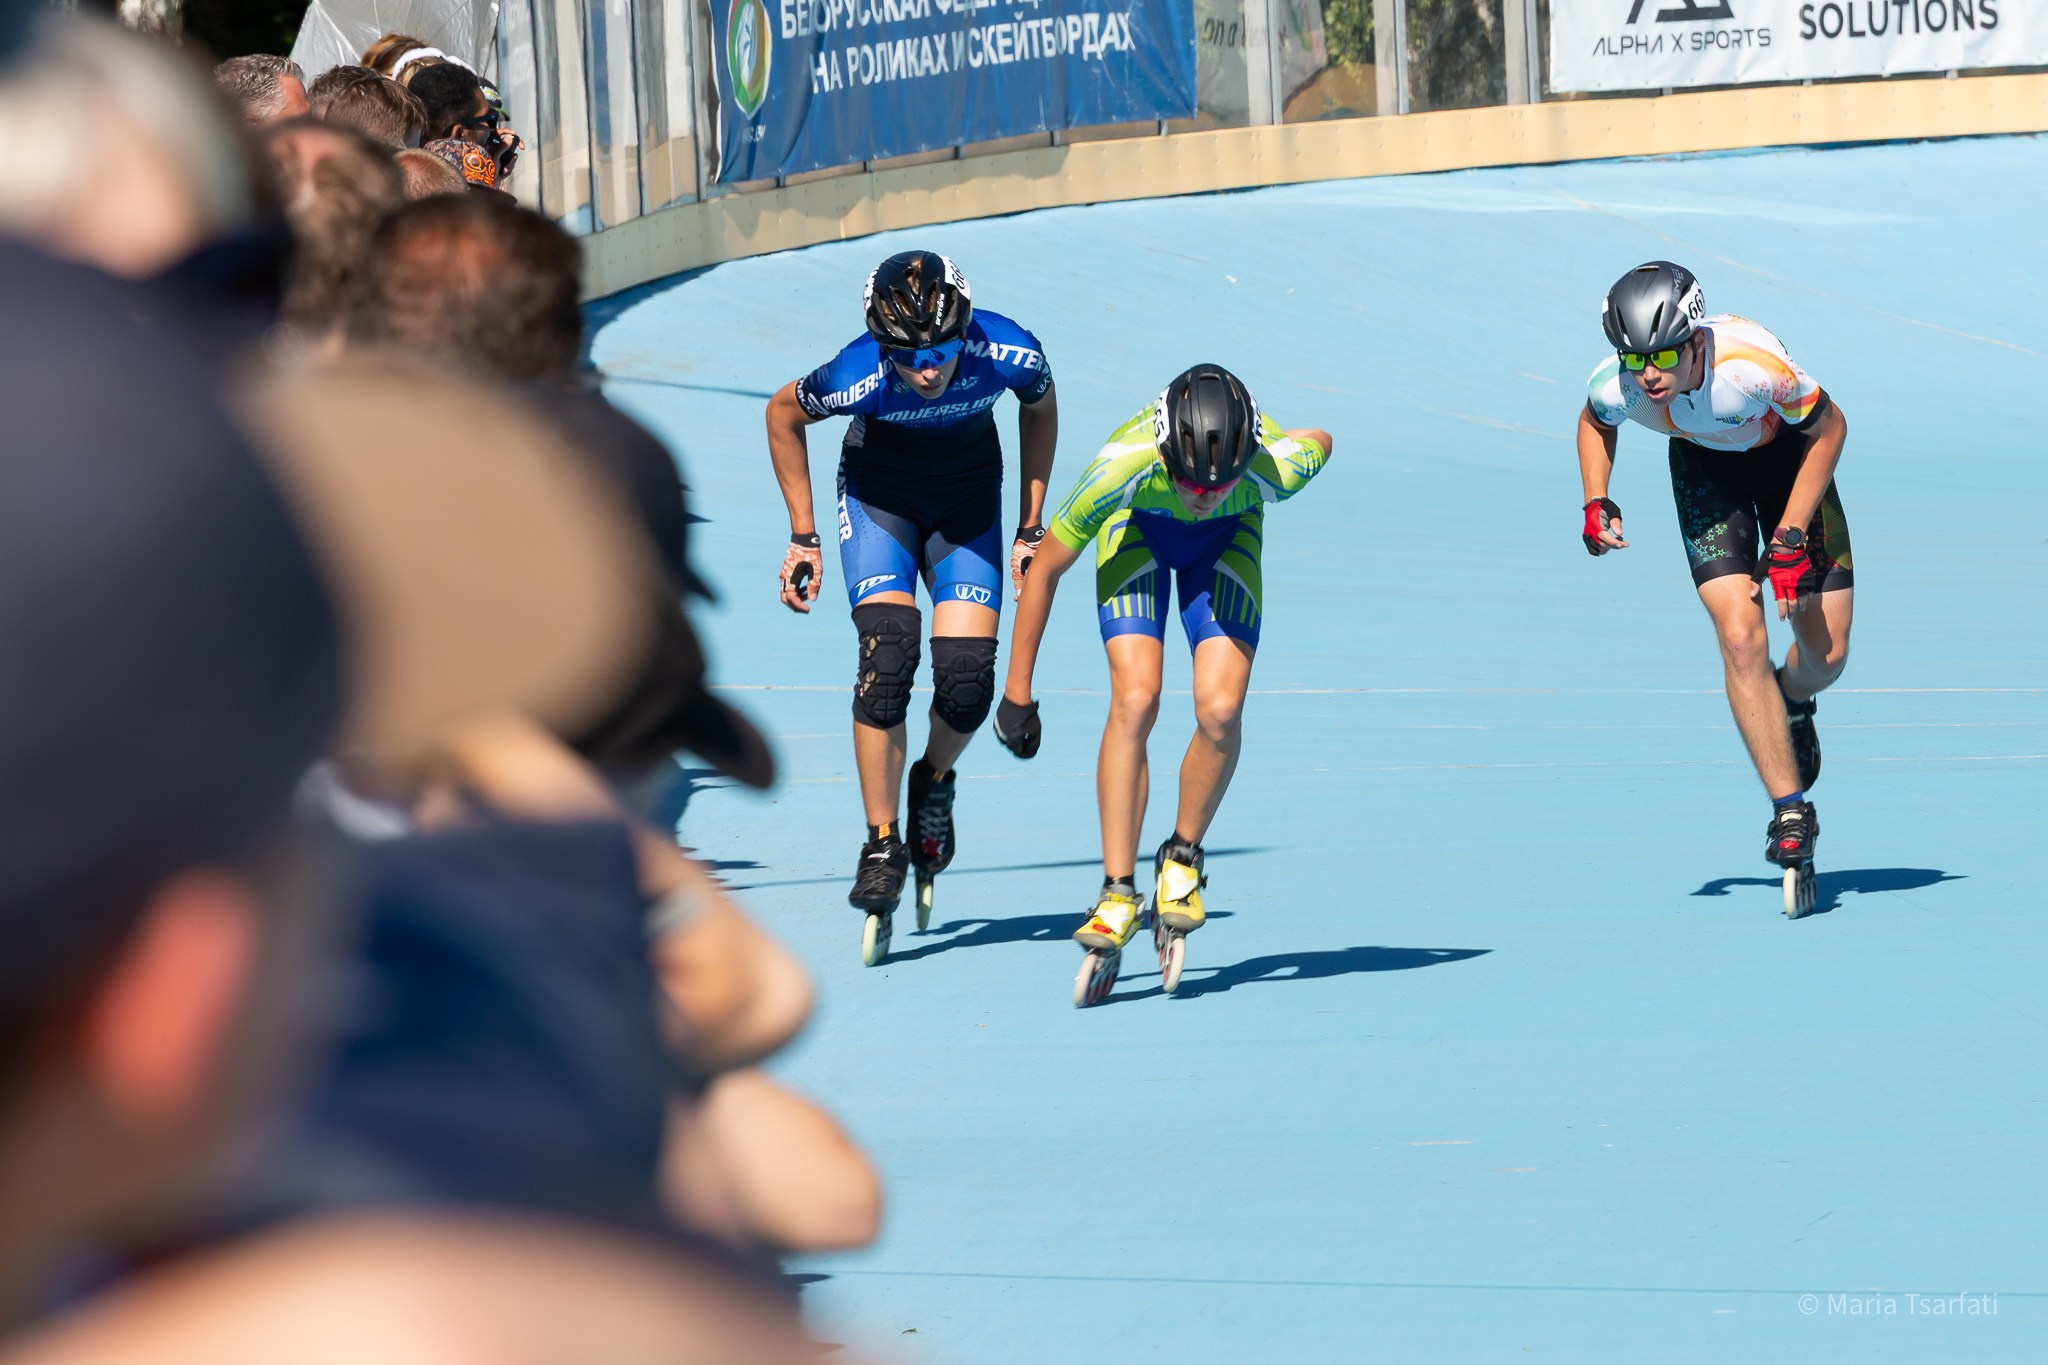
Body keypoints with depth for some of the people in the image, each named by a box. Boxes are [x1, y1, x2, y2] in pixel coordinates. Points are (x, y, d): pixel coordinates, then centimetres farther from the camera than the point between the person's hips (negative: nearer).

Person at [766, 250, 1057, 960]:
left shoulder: (1011, 355, -30)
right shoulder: (857, 378, -34)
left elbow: (1040, 409, -4)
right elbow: (782, 414, -10)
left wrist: (1031, 528, 0)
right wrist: (803, 537, -5)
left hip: (969, 499, 2)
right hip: (881, 494, -2)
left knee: (967, 674, -13)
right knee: (888, 653, -22)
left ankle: (934, 782, 20)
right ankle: (882, 846, -11)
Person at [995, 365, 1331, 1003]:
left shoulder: (1276, 468, -39)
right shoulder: (1124, 466, -40)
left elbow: (1318, 443, -10)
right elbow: (1045, 568, -23)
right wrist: (1016, 692, -14)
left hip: (1226, 538, 1)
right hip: (1138, 524, -1)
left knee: (1221, 710, -18)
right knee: (1134, 700, -21)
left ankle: (1183, 856, 8)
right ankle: (1118, 892, -13)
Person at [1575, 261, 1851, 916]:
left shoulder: (1752, 363, -39)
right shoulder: (1620, 385, -30)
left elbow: (1830, 428, -20)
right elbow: (1593, 421, -1)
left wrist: (1791, 533, -22)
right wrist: (1596, 503, -15)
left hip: (1786, 452, -1)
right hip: (1705, 465, 1)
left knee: (1827, 652, -3)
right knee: (1741, 638, -18)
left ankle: (1793, 703, 35)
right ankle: (1791, 812, -11)